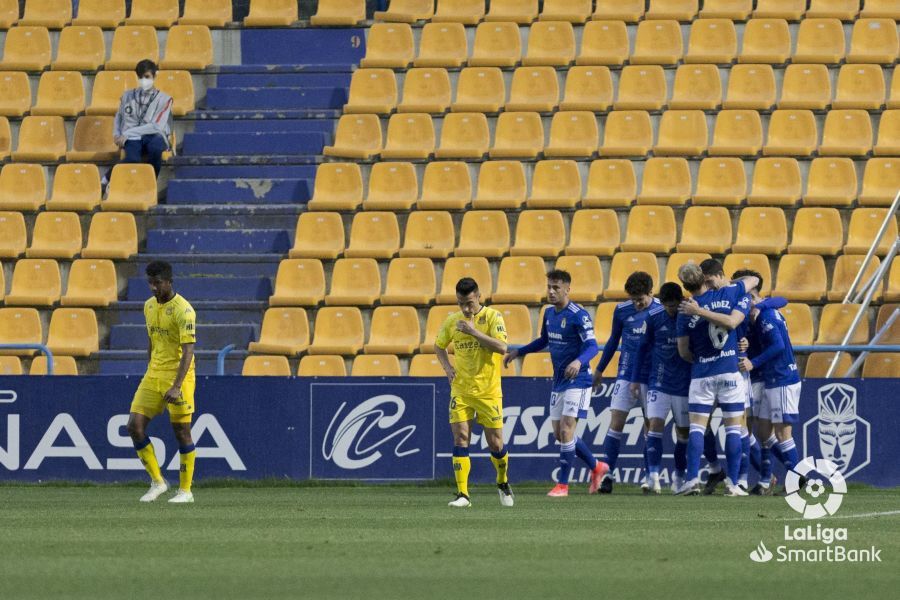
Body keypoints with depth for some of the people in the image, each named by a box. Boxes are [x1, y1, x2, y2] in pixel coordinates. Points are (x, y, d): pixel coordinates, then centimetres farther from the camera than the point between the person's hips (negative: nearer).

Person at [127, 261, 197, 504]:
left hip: (178, 376, -7)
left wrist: (176, 387, -29)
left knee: (181, 431, -1)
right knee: (135, 425, -4)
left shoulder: (183, 310, -15)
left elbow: (188, 351, -21)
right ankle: (157, 481, 8)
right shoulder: (149, 306, 9)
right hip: (153, 375, 7)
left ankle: (185, 490, 9)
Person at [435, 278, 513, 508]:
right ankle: (462, 494, -6)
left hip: (489, 391, -3)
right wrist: (447, 367, 3)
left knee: (495, 443, 2)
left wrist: (474, 331, -24)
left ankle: (503, 483, 29)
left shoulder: (492, 317, -7)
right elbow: (439, 346, 21)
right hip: (460, 391, 3)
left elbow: (501, 347, -20)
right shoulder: (452, 321, 5)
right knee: (460, 439, -8)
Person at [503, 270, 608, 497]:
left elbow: (592, 346, -22)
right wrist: (518, 352, 21)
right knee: (559, 433, 10)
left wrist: (579, 361, -40)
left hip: (578, 381, -9)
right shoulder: (549, 314, 9)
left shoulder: (578, 315, -16)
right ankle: (597, 467, 28)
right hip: (558, 382, 9)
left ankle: (562, 485, -6)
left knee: (566, 430, -12)